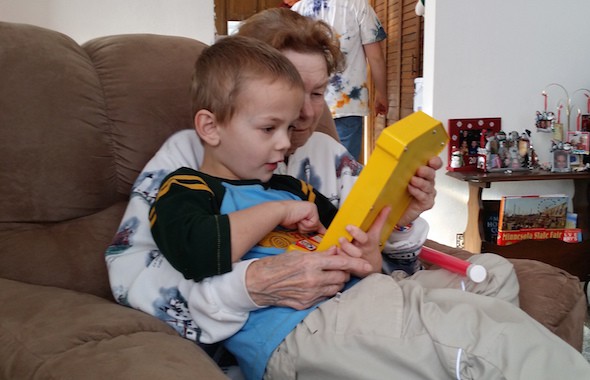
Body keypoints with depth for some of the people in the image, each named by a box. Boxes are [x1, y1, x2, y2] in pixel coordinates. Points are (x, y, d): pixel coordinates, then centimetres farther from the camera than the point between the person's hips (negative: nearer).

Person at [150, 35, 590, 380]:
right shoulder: (185, 192, 4)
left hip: (363, 295, 8)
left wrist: (369, 256, -1)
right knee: (471, 338, -22)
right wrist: (278, 211, -6)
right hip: (294, 331, -7)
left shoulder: (291, 189, 25)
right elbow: (199, 253, -20)